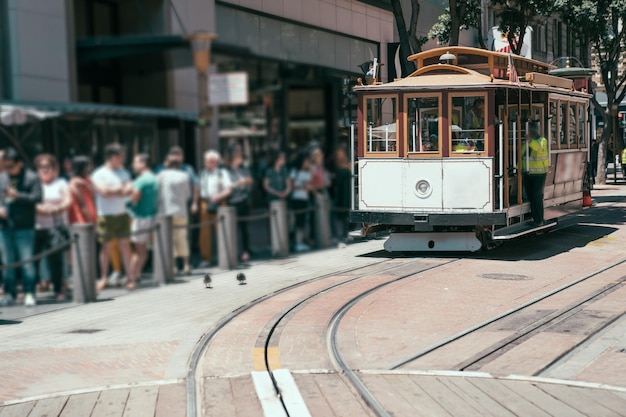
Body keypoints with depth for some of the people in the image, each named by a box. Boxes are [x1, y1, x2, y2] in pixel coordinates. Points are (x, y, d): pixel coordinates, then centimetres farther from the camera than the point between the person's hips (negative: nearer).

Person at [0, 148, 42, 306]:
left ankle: (29, 293, 0)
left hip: (24, 227, -5)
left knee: (26, 260, -6)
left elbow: (37, 198, -9)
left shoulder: (31, 177, -2)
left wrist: (17, 195, -16)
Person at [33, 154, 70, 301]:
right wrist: (38, 208, -16)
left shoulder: (61, 183, 11)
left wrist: (55, 209, -16)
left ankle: (58, 290, 4)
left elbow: (68, 201, 2)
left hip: (56, 226, -1)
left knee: (56, 258, -3)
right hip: (37, 227, 1)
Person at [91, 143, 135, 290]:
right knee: (106, 247, 1)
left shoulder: (123, 172, 12)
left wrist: (113, 191, -14)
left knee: (125, 245, 2)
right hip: (106, 216, -4)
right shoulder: (99, 174, -3)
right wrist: (121, 190, -4)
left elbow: (129, 190, 1)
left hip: (122, 214, 4)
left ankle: (130, 277, 2)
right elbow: (104, 192, -15)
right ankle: (104, 278, 10)